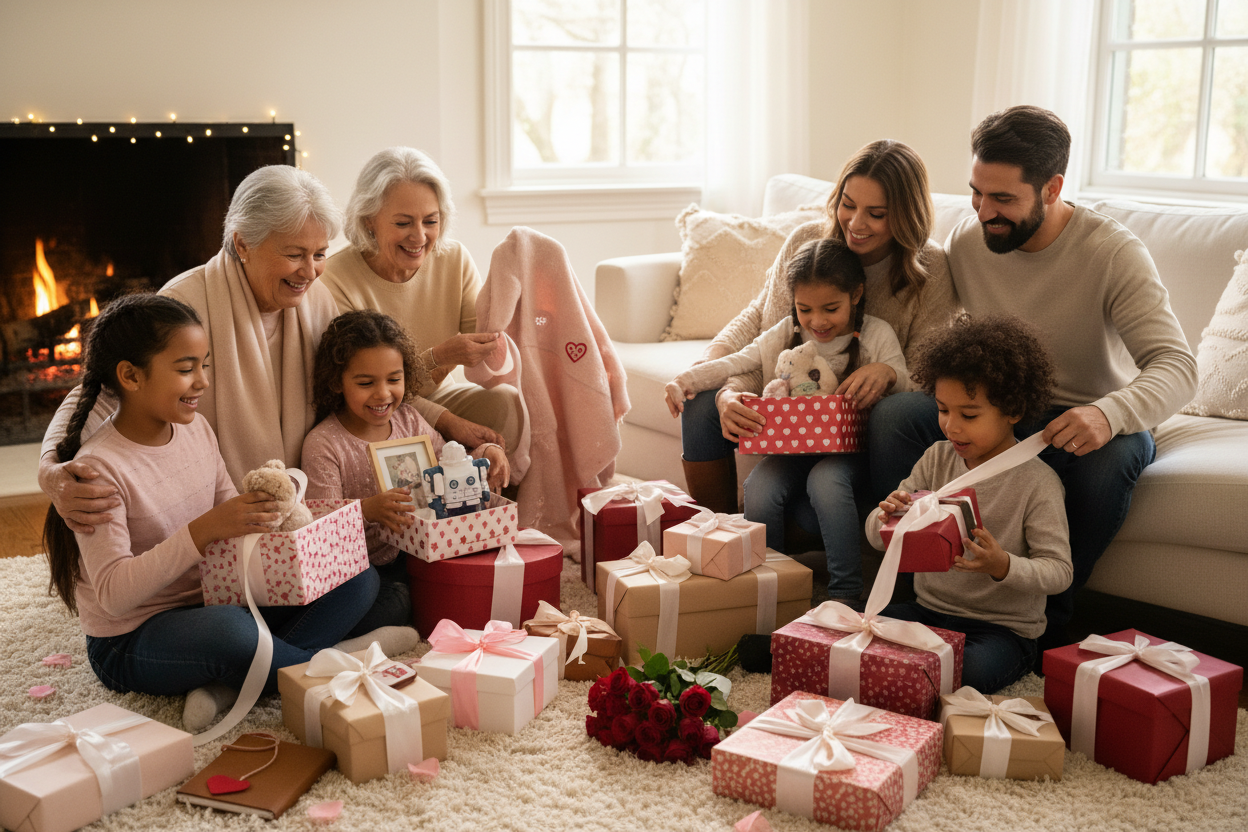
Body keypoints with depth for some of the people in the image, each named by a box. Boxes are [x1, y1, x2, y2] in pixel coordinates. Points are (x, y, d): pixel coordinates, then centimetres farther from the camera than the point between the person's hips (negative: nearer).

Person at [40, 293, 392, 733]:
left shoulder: (197, 429, 3)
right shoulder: (98, 468, -20)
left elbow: (229, 511, 10)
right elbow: (113, 593, -26)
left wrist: (261, 508, -13)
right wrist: (204, 530, -35)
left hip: (216, 600, 8)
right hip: (131, 642, -8)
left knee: (359, 580, -8)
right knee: (229, 630, -43)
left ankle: (226, 687, -22)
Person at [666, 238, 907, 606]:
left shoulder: (877, 335, 2)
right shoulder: (785, 335, 8)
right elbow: (736, 363, 2)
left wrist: (886, 374, -27)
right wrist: (686, 380, -15)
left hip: (847, 450, -3)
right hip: (791, 448, 3)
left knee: (825, 480, -36)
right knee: (758, 489, -26)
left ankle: (845, 593, -27)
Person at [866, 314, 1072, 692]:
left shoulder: (1036, 481, -12)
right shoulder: (937, 459, 3)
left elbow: (1059, 571, -12)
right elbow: (877, 539, 4)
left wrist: (1002, 566, -31)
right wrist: (886, 518, -20)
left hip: (1005, 628, -3)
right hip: (929, 610, 4)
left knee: (969, 673, -34)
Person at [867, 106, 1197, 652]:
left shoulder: (1114, 253, -18)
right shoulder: (966, 242, -5)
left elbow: (1176, 367, -27)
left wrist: (1109, 414, -48)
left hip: (1090, 418, -3)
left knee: (1108, 461, -39)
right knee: (891, 416, -23)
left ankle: (1047, 621, -15)